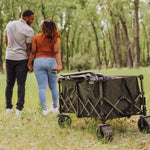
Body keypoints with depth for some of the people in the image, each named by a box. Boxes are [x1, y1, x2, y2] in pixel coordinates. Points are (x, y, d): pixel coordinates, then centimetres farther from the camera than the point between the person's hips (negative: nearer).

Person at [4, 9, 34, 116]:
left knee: (9, 83, 11)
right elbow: (28, 48, -9)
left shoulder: (9, 24, 7)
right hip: (22, 59, -5)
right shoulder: (29, 30, -10)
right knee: (21, 84, -1)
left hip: (9, 57, 5)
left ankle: (8, 107, 14)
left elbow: (6, 41, 14)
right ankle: (19, 108, -6)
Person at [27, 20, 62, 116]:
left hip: (38, 61, 0)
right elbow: (57, 52, -12)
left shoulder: (36, 37, 1)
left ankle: (44, 109, -1)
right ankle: (55, 108, 21)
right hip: (51, 62, 0)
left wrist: (29, 64, 9)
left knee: (42, 87, 1)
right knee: (53, 87, 14)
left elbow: (33, 52, 0)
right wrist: (59, 65, -20)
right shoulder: (55, 38, 1)